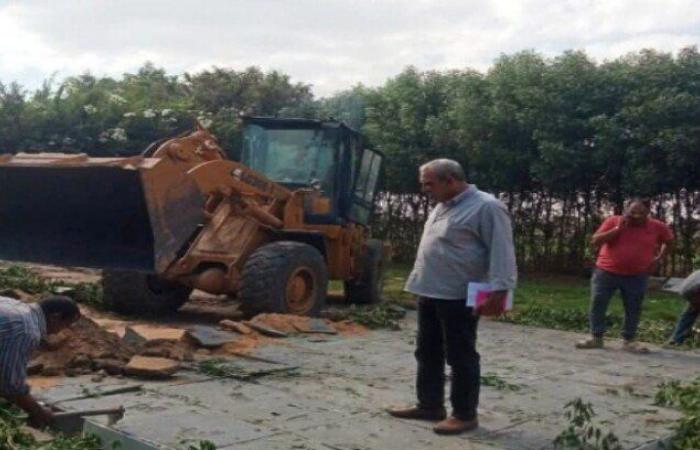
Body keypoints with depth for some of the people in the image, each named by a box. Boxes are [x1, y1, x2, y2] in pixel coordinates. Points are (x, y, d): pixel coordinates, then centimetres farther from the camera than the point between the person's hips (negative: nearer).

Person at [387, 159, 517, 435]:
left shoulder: (486, 207, -13)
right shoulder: (442, 206, 16)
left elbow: (501, 251, -18)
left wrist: (499, 291, -24)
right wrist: (420, 282, 23)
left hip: (459, 298, -9)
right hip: (429, 294, 9)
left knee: (460, 357, 0)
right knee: (428, 353, 15)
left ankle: (465, 415, 10)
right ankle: (429, 406, 27)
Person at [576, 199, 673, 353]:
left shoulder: (657, 226, -2)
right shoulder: (613, 221, -7)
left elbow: (669, 241, 17)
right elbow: (595, 241, -14)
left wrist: (658, 258, 8)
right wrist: (618, 228, -20)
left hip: (636, 276, 1)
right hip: (606, 272, -1)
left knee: (633, 309, 4)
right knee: (597, 305, 1)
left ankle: (629, 341, 16)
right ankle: (596, 338, 13)